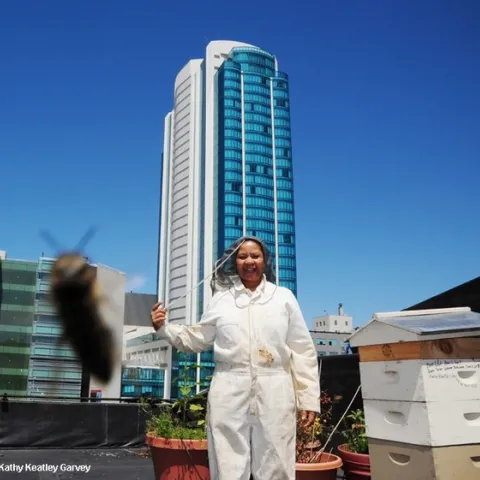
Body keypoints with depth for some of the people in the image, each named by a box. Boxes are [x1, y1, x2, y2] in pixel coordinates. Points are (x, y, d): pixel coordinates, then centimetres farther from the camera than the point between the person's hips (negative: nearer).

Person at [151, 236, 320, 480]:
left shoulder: (284, 297, 9)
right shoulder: (221, 298, 12)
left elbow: (302, 351, 7)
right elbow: (198, 339, 17)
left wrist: (309, 398, 1)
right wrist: (164, 328, 3)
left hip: (274, 395, 0)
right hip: (229, 395, 1)